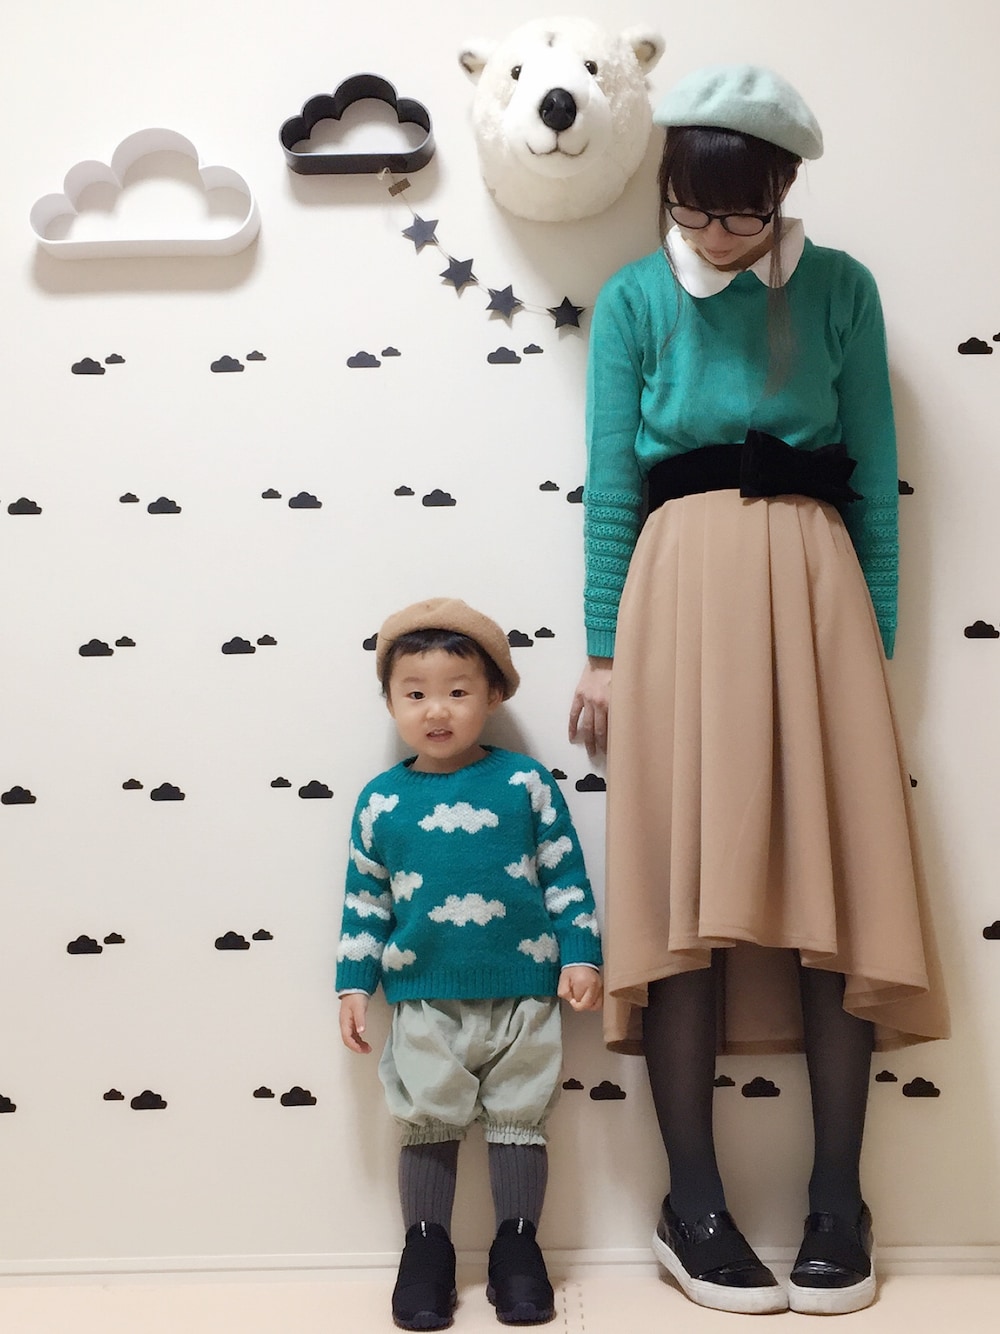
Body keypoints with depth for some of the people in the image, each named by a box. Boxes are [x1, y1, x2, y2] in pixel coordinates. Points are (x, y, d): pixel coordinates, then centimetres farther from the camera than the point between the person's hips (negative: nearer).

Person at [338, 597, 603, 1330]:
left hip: (523, 995, -1)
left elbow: (566, 876, 0)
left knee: (519, 1120, 11)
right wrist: (355, 985, 5)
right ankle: (426, 1249, 27)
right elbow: (365, 899, 6)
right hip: (424, 1001, 1)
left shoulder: (525, 783, -4)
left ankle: (517, 1248, 27)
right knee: (428, 1124, 11)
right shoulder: (381, 801, 0)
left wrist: (581, 955, -4)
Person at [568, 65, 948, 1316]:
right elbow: (610, 483, 4)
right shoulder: (633, 299, 8)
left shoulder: (840, 288, 10)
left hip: (814, 587, 1)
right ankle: (692, 1202, 8)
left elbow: (873, 474, 8)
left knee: (839, 883, -2)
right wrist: (602, 651, 0)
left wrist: (879, 640, 3)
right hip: (681, 590, -1)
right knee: (682, 889, -3)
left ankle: (837, 1199, 11)